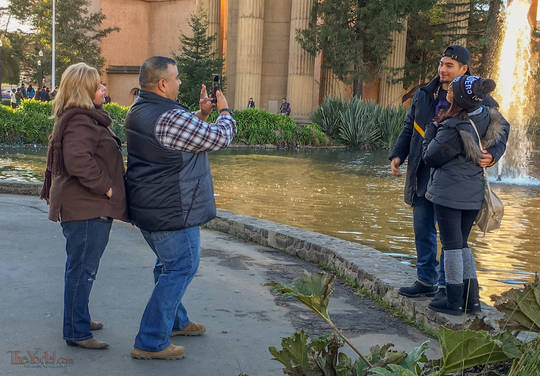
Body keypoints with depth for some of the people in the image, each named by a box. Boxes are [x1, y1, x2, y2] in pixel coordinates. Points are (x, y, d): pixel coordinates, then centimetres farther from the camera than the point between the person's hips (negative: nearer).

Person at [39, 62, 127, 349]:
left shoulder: (85, 118, 18)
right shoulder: (80, 122, -18)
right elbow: (78, 161, -30)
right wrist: (104, 186, -22)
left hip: (90, 206, 11)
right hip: (87, 209, -11)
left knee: (81, 268, 21)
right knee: (82, 269, -4)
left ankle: (78, 318, 35)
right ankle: (76, 332, 4)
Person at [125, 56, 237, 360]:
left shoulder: (139, 110, 8)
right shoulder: (171, 118, -24)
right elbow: (219, 138, -15)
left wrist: (201, 114, 12)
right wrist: (225, 112, 3)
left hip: (147, 208, 10)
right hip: (172, 212, -10)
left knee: (169, 265, 24)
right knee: (180, 270, 0)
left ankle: (175, 321, 42)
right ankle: (151, 342, 3)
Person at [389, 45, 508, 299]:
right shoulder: (424, 95, 9)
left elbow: (500, 131, -3)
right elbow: (409, 128, 16)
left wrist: (492, 154, -24)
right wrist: (397, 155, 2)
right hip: (422, 175, 5)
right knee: (422, 229, 11)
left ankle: (447, 286, 12)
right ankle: (426, 281, 24)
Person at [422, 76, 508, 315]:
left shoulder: (453, 130, -23)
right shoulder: (486, 117, 0)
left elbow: (430, 157, -9)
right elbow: (504, 128, 24)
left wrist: (431, 129, 2)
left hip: (448, 194, -8)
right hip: (474, 195, 8)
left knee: (452, 245, 3)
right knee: (462, 244, 18)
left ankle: (454, 301, 12)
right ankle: (471, 299, 20)